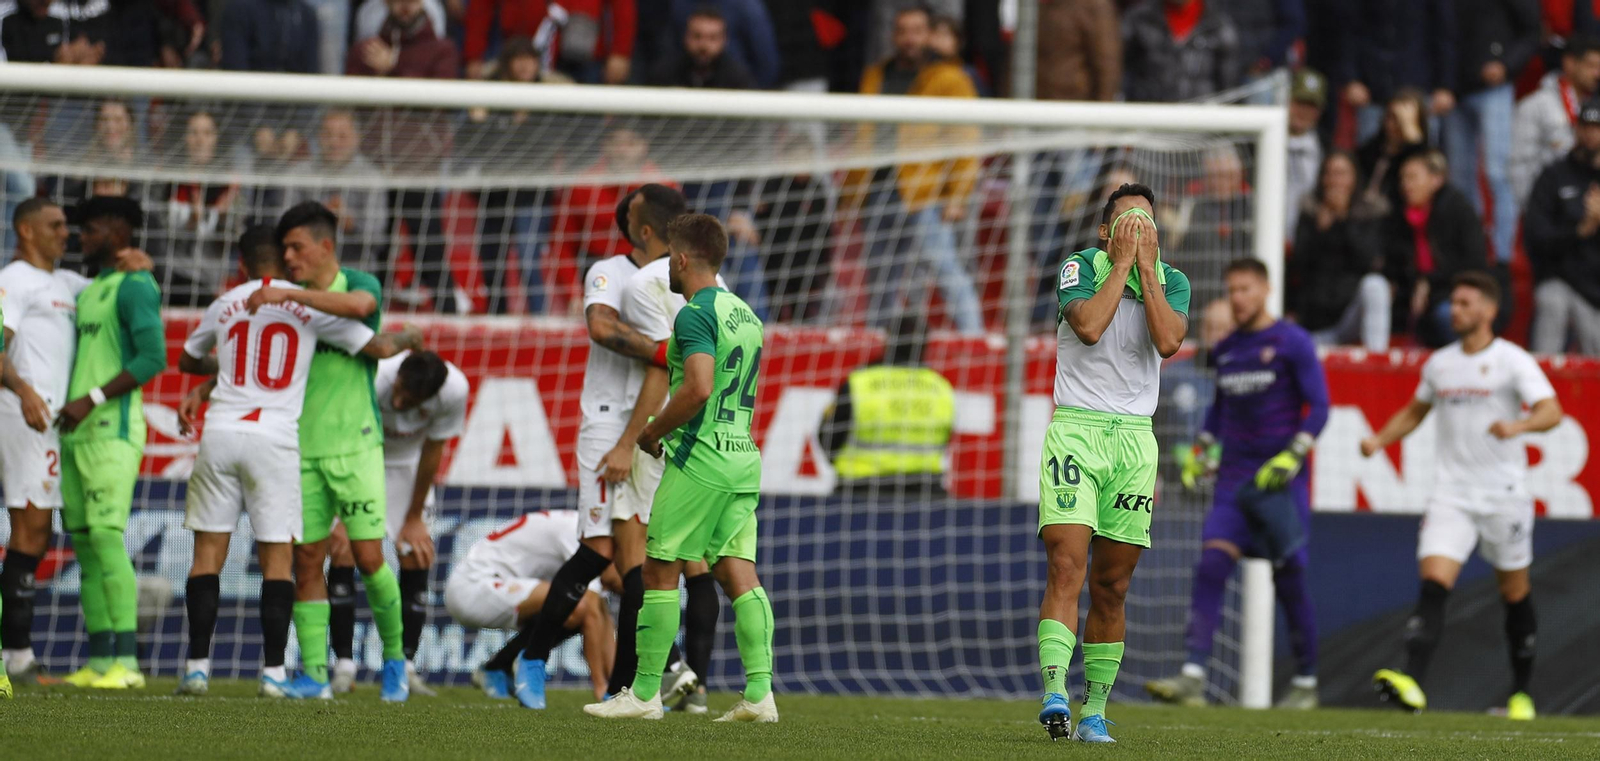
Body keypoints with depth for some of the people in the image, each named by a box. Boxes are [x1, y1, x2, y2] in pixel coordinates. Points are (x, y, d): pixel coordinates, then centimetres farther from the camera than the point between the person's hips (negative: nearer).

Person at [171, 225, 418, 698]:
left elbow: (187, 361, 29)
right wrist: (408, 338, 28)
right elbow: (378, 347, 6)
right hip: (275, 438, -2)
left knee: (209, 549, 5)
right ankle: (273, 672, -2)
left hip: (221, 432, 2)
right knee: (278, 555, 2)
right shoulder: (309, 307, 3)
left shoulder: (225, 306, 11)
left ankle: (198, 666, 1)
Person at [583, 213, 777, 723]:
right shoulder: (744, 313, 16)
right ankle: (760, 693, -7)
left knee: (659, 571, 0)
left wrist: (653, 430, -9)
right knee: (739, 574, 3)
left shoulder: (696, 315, -12)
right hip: (743, 458, 8)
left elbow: (699, 389, -24)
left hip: (698, 461, -8)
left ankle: (645, 693, 4)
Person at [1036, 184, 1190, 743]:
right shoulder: (1079, 267, -1)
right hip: (1075, 429, -3)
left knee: (1111, 585, 5)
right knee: (1066, 567, -17)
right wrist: (1122, 262, -12)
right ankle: (1054, 696, -27)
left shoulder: (1172, 281, 7)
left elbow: (1167, 342, -12)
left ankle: (1094, 711, 12)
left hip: (1134, 438, 3)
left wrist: (1147, 266, -10)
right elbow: (1089, 327, -19)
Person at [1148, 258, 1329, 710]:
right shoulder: (1225, 350, 13)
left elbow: (1318, 406, -6)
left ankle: (1306, 683, 16)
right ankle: (1193, 677, -21)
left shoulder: (1292, 342, -4)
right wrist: (1201, 451, 18)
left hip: (1280, 478, -5)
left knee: (1291, 579, 0)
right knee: (1212, 564, -13)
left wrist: (1293, 456, -16)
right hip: (1234, 478, 5)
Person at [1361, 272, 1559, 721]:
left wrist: (1517, 426, -36)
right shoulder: (1439, 364, 11)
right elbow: (1415, 411, 28)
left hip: (1504, 494, -3)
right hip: (1451, 494, 3)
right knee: (1433, 582, -16)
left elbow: (1551, 412, -17)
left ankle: (1521, 692, 25)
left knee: (1514, 592, 9)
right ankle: (1412, 683, -30)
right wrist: (1380, 440, 11)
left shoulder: (1512, 361, -5)